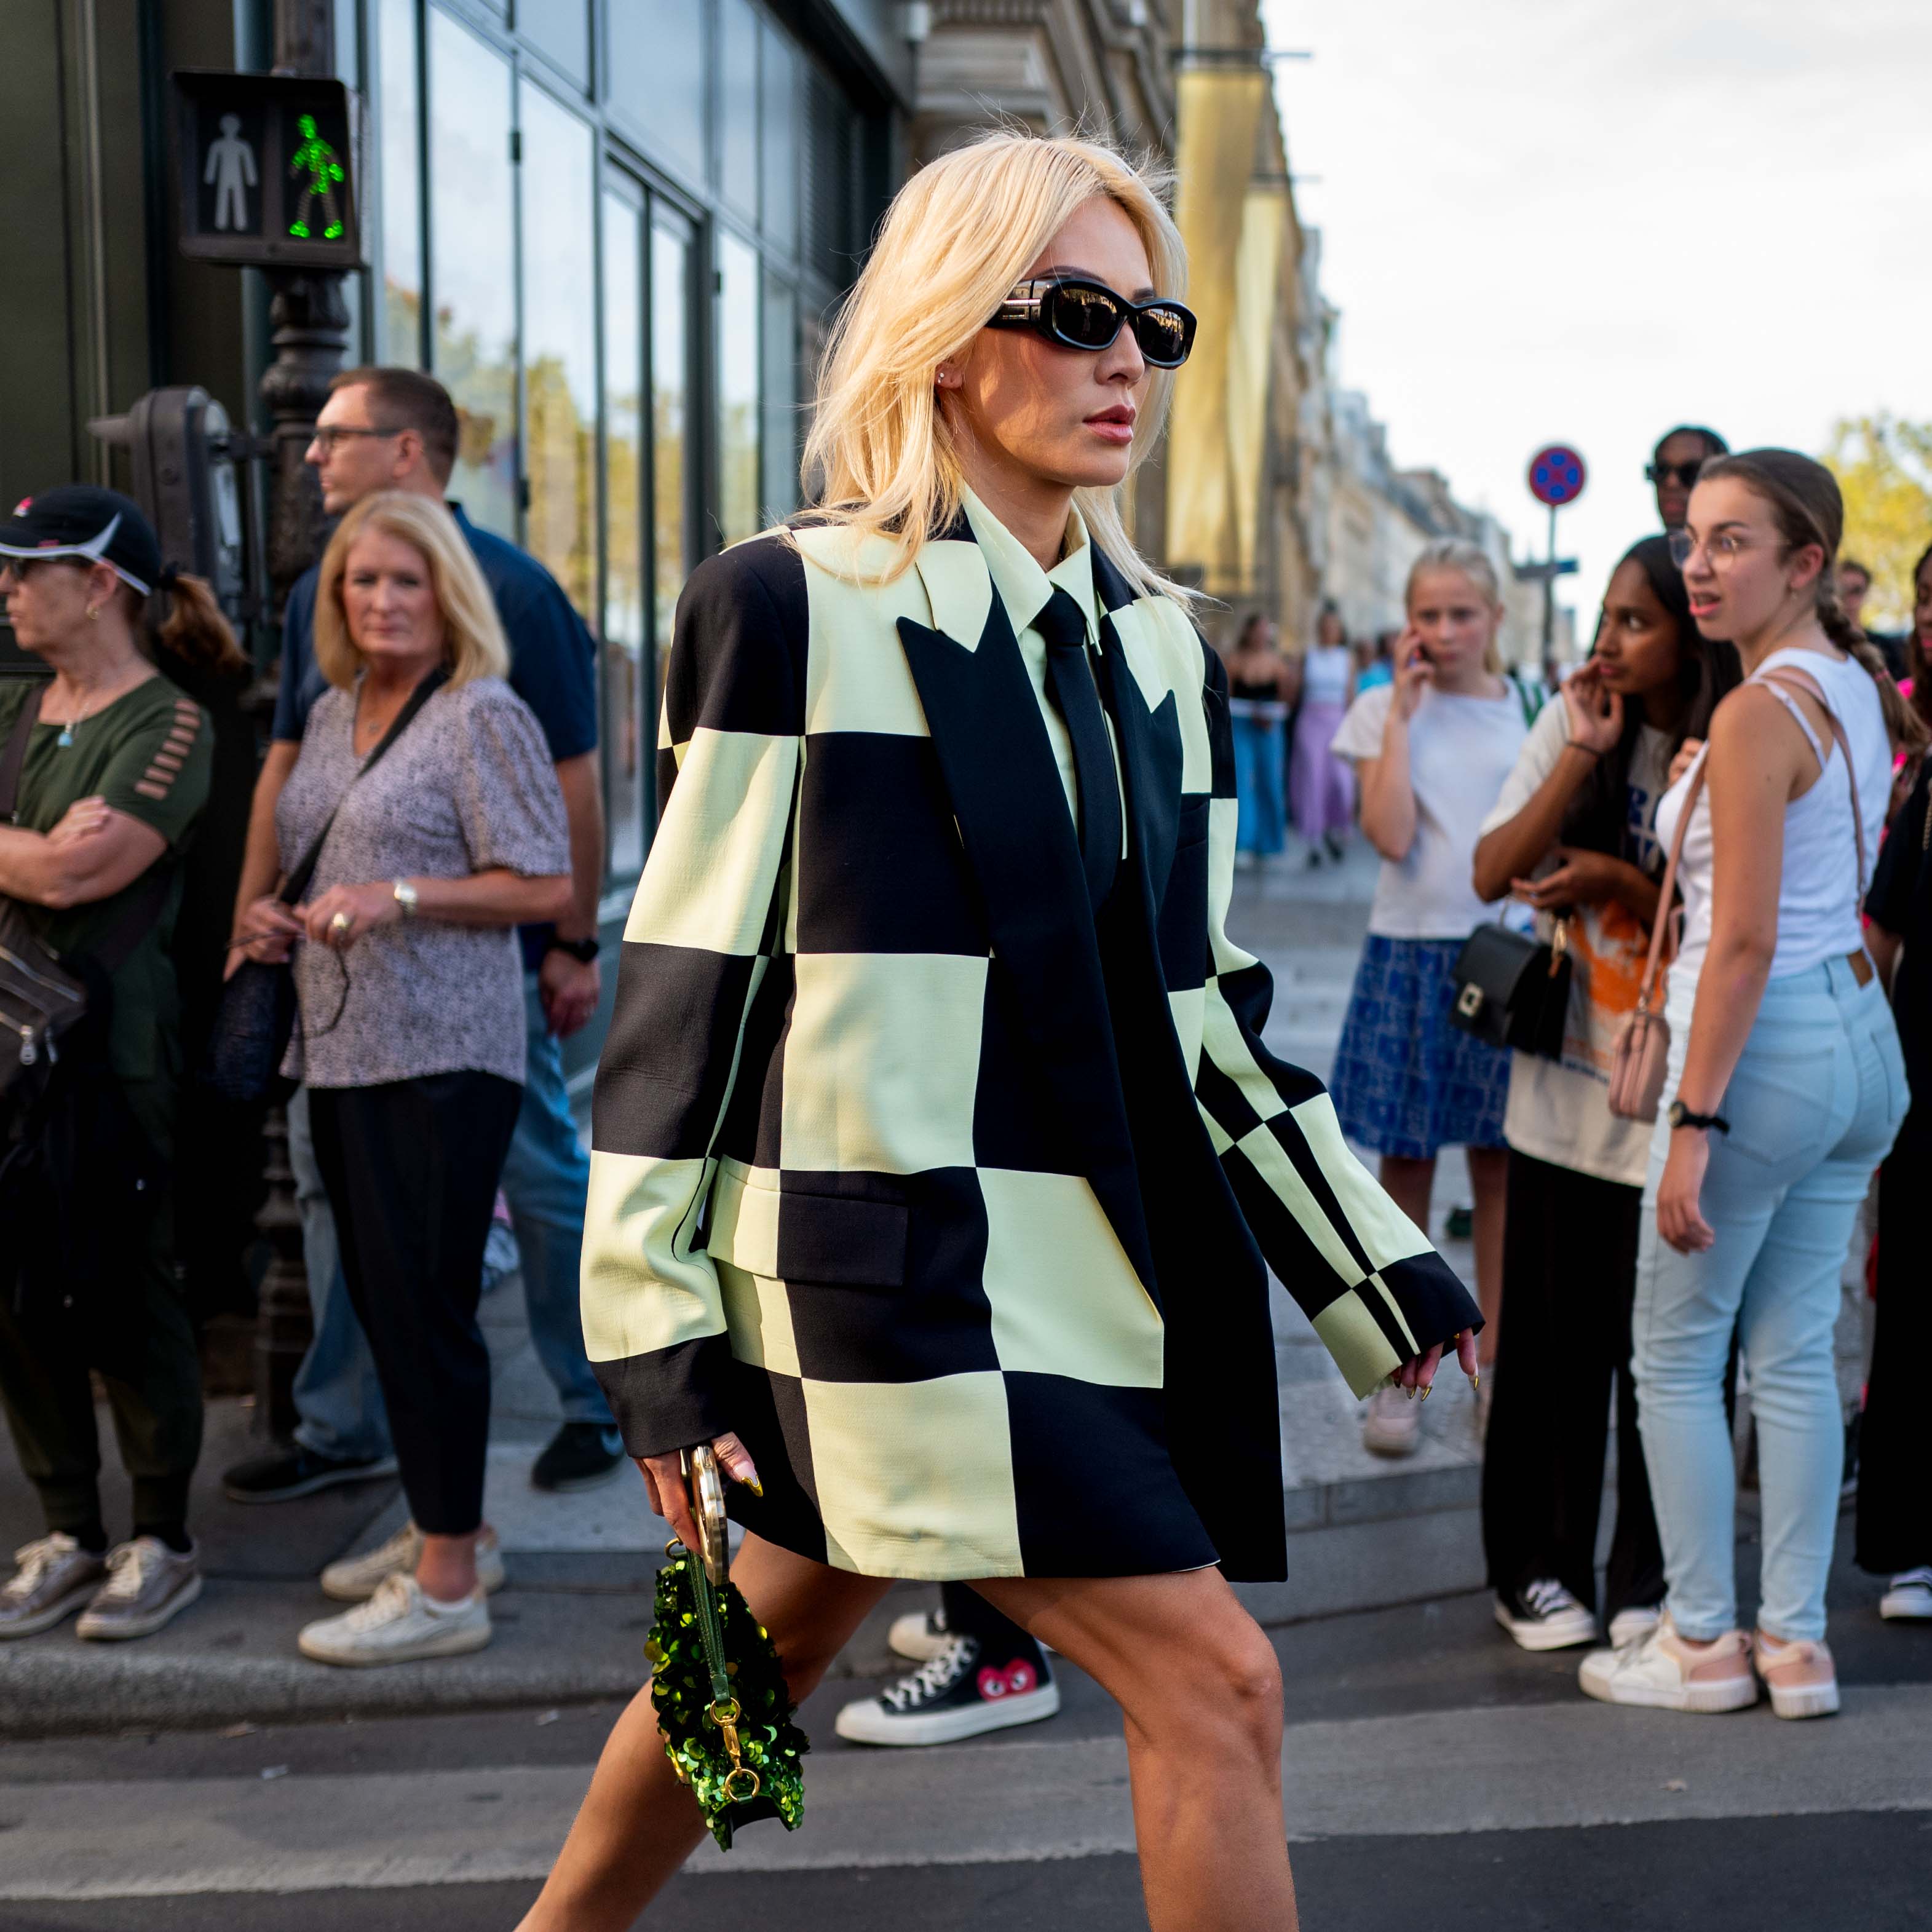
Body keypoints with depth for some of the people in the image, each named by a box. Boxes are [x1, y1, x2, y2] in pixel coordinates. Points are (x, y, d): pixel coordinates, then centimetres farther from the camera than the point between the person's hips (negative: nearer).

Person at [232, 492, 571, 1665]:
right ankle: (451, 1528, 29)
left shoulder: (482, 716, -9)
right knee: (383, 1299, 14)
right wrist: (276, 920, 8)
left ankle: (447, 1589, 2)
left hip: (443, 1054, -8)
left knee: (424, 1304, -6)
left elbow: (547, 887, -14)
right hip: (341, 1048, 9)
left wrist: (399, 897, -20)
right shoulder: (331, 713, 15)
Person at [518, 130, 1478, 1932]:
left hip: (1105, 1272, 7)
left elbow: (1204, 1005, 16)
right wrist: (656, 1329, -8)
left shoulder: (1159, 649, 11)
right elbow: (688, 985, -7)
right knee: (1213, 1682, -9)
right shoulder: (793, 604, -8)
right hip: (893, 1277, -6)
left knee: (765, 1653, 20)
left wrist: (1374, 1265, 15)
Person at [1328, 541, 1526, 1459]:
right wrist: (1404, 712, -10)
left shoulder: (1530, 712, 5)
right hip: (1412, 952, -1)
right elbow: (1392, 835, -13)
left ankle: (1496, 1365, 18)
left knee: (1500, 1168, 6)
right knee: (1405, 1167, 4)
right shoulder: (1385, 710, 1)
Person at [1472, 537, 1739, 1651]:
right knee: (1553, 1339, 7)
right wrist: (1583, 756, -11)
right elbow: (1493, 873, -4)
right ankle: (1540, 1569, 21)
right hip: (1565, 1077, 2)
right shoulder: (1572, 723, 2)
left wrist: (1614, 878, -15)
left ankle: (1651, 1580, 22)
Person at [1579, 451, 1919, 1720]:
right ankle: (1798, 1643, 19)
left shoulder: (1757, 715, -17)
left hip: (1771, 1044, -9)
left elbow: (1744, 943, -21)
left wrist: (1694, 1122, -19)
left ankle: (1703, 1645, 14)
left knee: (1675, 1356, 5)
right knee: (1797, 1354, 13)